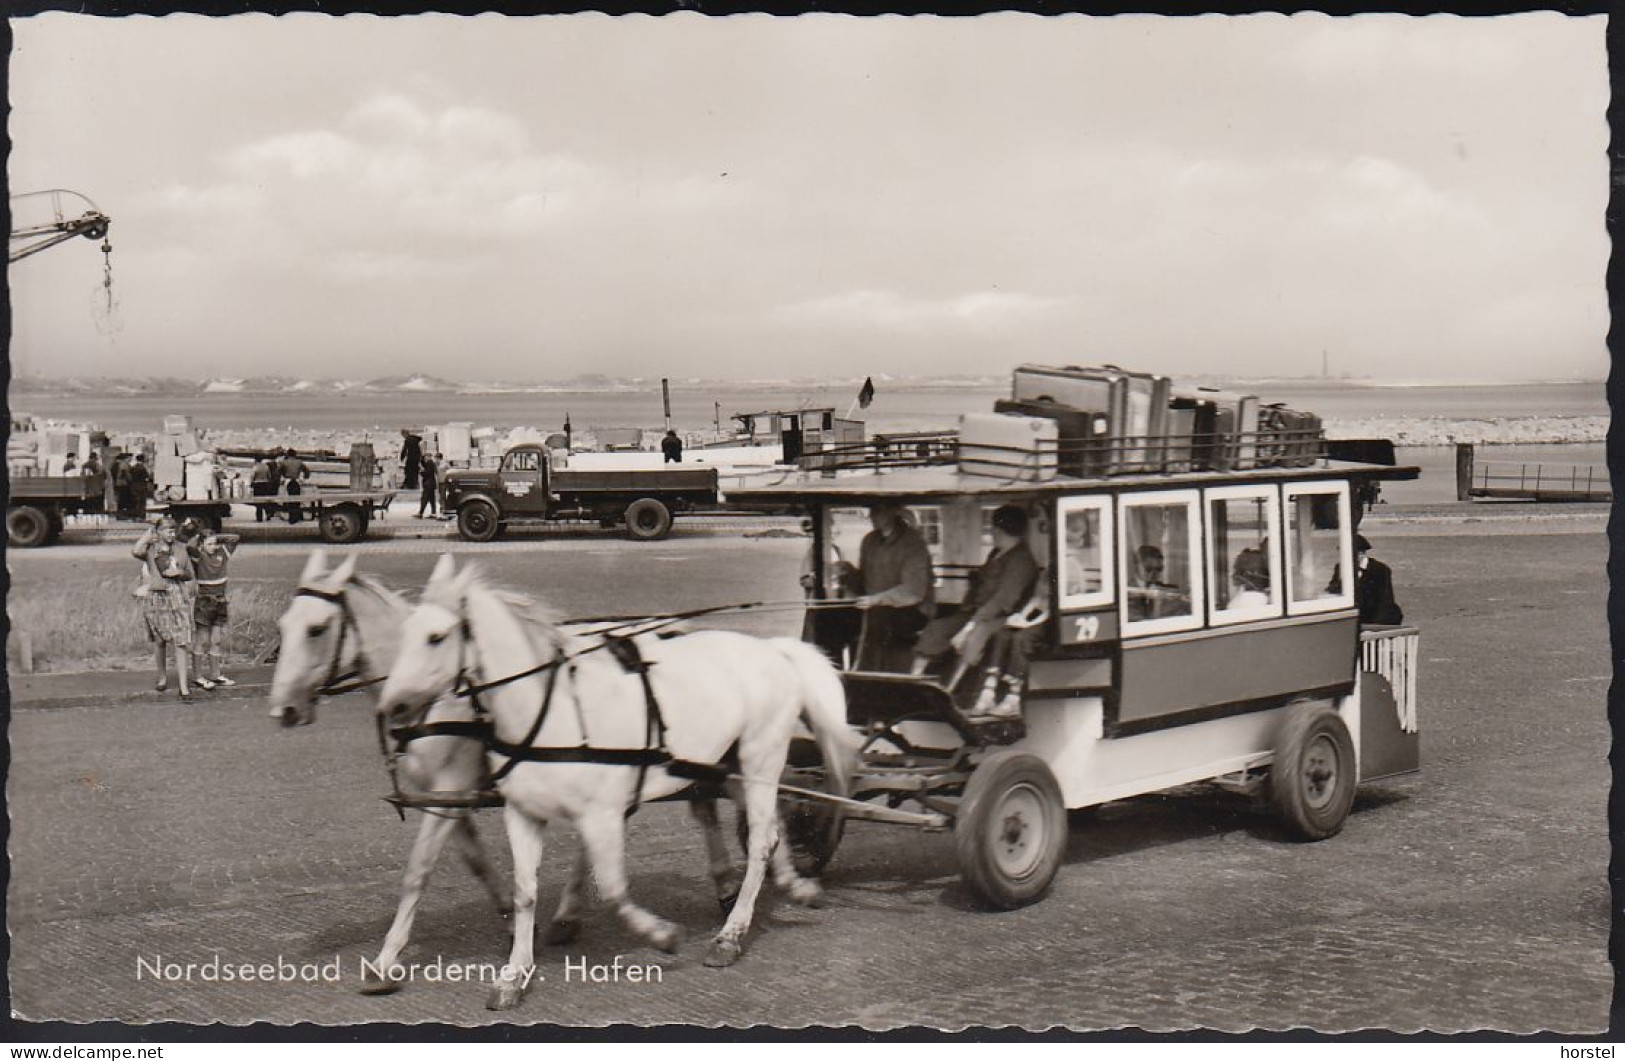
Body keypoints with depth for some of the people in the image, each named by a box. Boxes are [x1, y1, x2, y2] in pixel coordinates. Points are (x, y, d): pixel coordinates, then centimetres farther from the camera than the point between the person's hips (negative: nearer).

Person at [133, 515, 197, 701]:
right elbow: (136, 552, -24)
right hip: (156, 597, -1)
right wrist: (148, 534, -10)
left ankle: (183, 686, -8)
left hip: (178, 597, 1)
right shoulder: (151, 548, 0)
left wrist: (179, 573, -8)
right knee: (159, 640, 11)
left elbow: (190, 574, 14)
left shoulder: (180, 549, 9)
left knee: (180, 642, -7)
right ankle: (162, 677, 32)